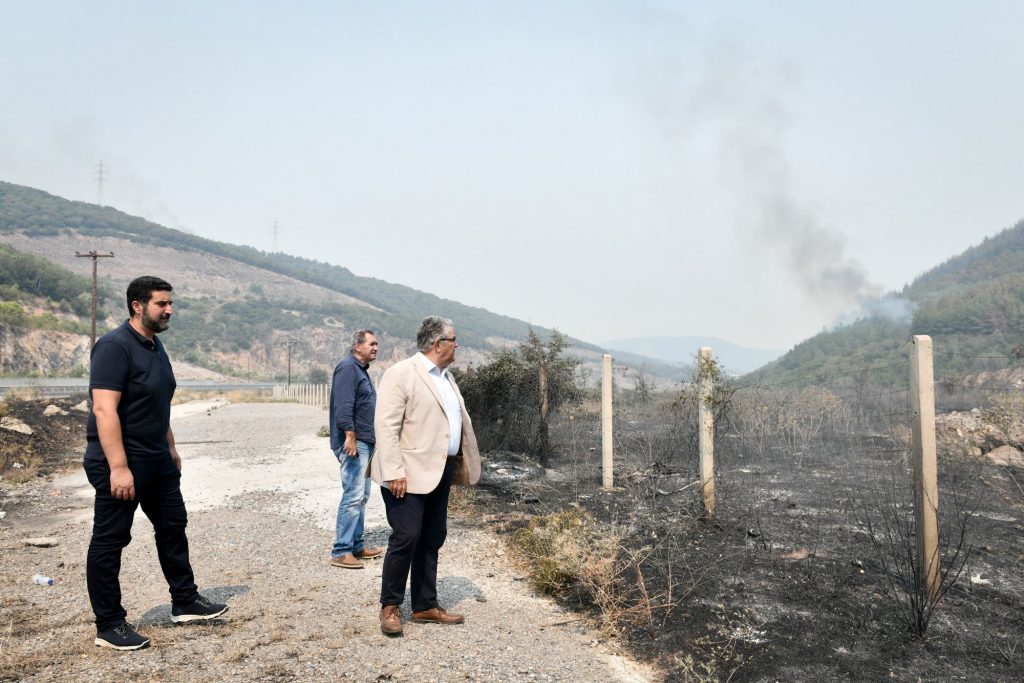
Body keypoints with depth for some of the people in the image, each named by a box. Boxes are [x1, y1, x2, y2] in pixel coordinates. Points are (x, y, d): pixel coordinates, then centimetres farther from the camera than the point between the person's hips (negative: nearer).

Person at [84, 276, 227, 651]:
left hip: (156, 460, 10)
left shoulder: (155, 345, 10)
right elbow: (104, 410, -24)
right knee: (110, 540, 3)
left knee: (173, 526, 15)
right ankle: (109, 625, 14)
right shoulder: (114, 346, -18)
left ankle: (185, 602, 28)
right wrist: (118, 467, -28)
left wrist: (171, 448, 21)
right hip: (120, 464, -9)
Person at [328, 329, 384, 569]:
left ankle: (356, 546, 22)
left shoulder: (361, 369, 20)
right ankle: (340, 552, -6)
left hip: (364, 443, 11)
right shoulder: (348, 367, -11)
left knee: (361, 496, 14)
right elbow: (343, 405, -21)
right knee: (353, 496, -11)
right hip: (353, 442, -11)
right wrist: (350, 435, -26)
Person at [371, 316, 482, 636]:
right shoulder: (401, 373, -11)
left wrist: (465, 463, 15)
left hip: (440, 471, 9)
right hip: (409, 474, -8)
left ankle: (425, 606, 25)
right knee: (406, 537, -6)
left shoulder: (446, 377, 16)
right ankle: (390, 606, 12)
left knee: (432, 540, 13)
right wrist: (394, 472, -22)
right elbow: (386, 425, -16)